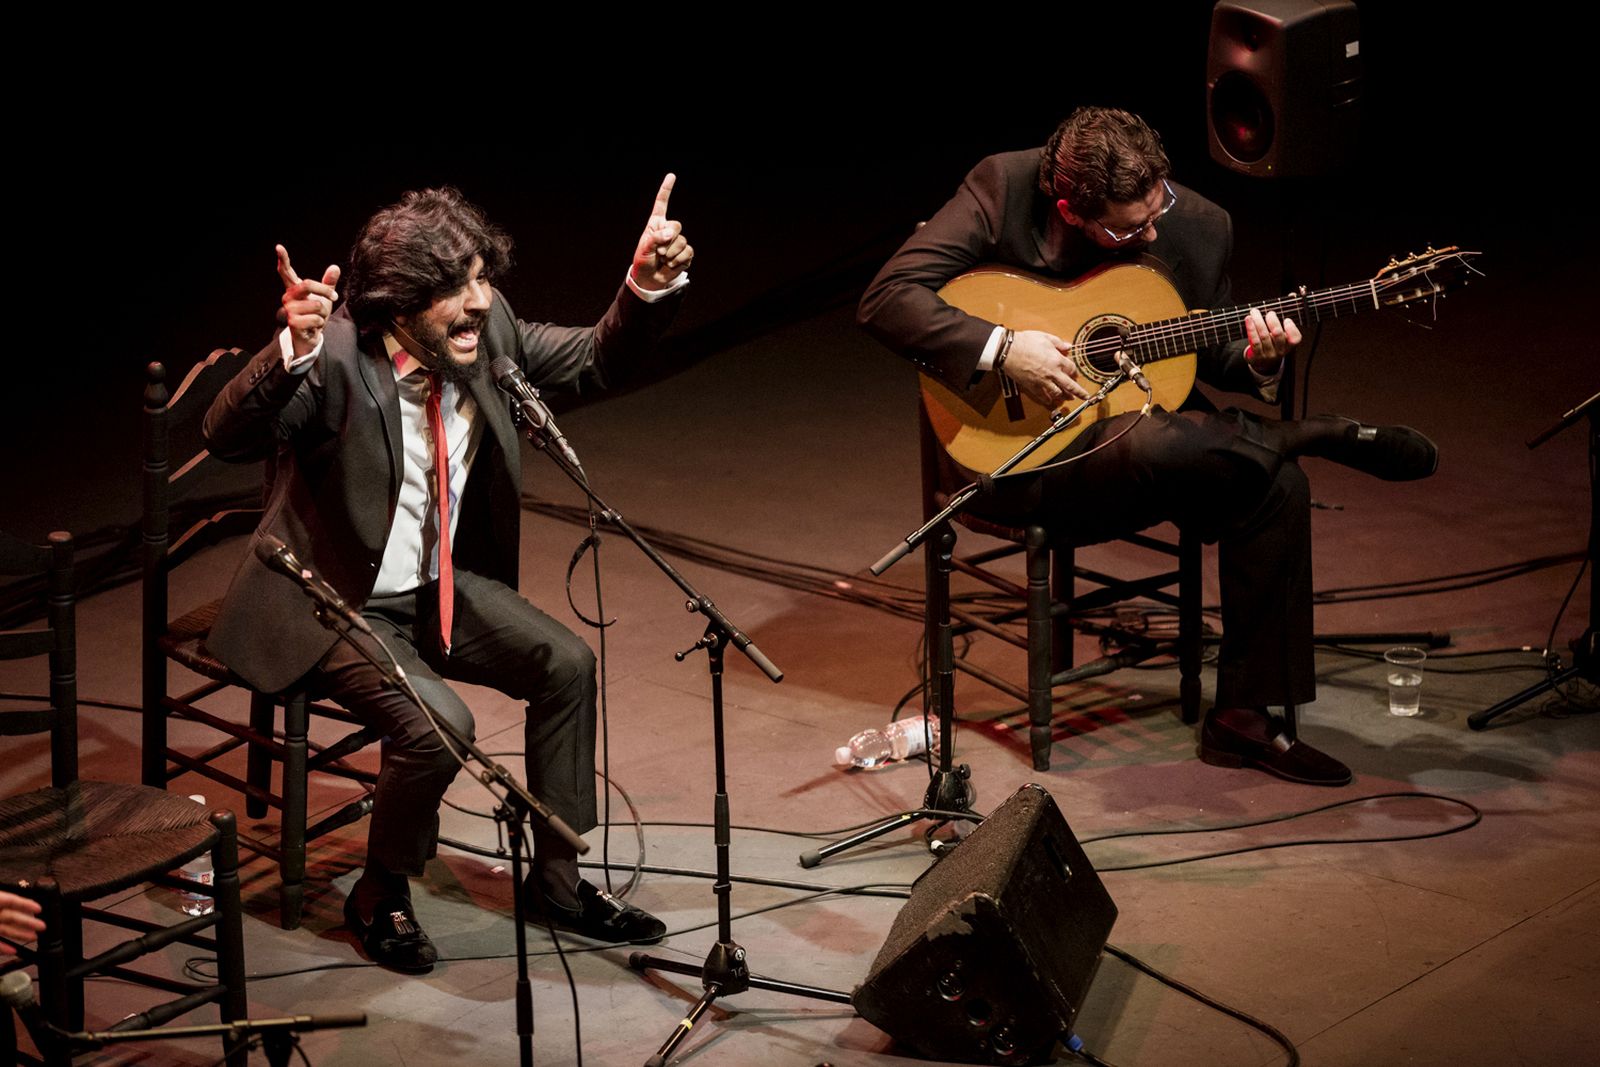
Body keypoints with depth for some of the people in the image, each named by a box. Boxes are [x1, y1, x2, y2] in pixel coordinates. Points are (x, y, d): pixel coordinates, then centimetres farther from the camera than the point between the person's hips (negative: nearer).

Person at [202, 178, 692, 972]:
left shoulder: (488, 333, -7)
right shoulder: (336, 359, -27)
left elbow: (596, 359, 4)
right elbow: (226, 436, -39)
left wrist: (647, 286, -16)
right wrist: (292, 348, -57)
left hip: (439, 586, 7)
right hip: (334, 604, -7)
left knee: (567, 666, -7)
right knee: (438, 725, -26)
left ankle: (556, 877, 11)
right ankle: (380, 897, 2)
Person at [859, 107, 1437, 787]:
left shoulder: (1199, 226, -3)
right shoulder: (1002, 190, -15)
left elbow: (1208, 360, 10)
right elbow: (885, 300, -20)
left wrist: (1257, 362, -14)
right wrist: (1003, 350, -30)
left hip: (1144, 440, 5)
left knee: (1277, 485, -22)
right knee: (1152, 444, -37)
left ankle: (1245, 715, -10)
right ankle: (1331, 438, -8)